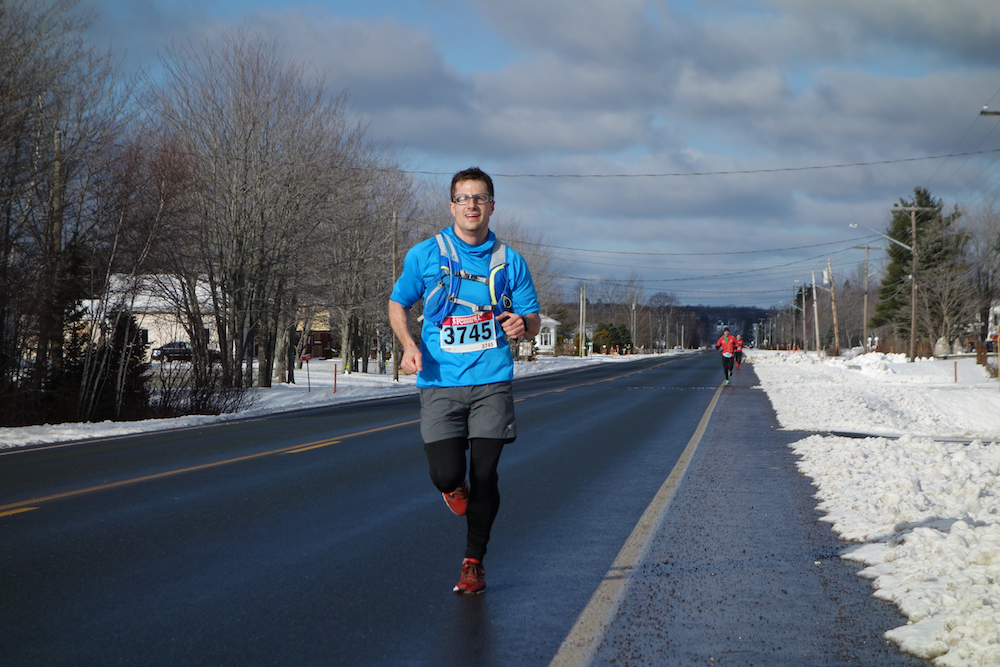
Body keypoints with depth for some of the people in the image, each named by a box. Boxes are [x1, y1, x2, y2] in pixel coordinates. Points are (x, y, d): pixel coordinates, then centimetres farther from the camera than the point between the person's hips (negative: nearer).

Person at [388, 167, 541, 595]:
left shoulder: (510, 262, 7)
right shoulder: (424, 255, 4)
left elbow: (533, 321, 12)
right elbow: (398, 304, 15)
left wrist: (522, 325, -13)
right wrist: (409, 345, -4)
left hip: (492, 382, 1)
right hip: (439, 383, -1)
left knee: (484, 477, -2)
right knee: (446, 475, -10)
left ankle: (474, 562, 17)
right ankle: (455, 488, 29)